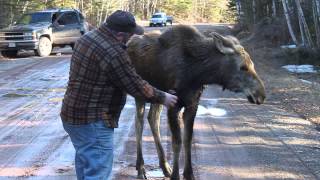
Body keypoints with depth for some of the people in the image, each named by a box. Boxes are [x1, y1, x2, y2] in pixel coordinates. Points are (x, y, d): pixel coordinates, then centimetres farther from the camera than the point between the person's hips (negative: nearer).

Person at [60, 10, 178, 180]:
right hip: (92, 123, -10)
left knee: (84, 158, 26)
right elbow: (137, 86, -16)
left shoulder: (87, 37, 4)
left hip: (72, 114, 10)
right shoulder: (113, 54, -24)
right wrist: (162, 97, -1)